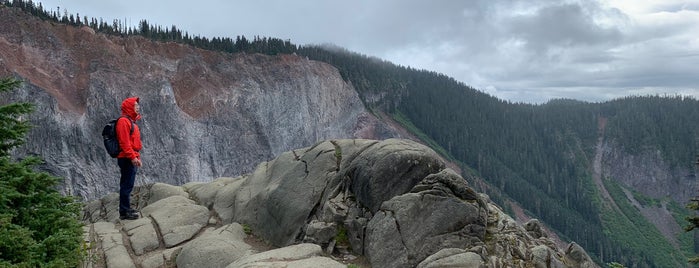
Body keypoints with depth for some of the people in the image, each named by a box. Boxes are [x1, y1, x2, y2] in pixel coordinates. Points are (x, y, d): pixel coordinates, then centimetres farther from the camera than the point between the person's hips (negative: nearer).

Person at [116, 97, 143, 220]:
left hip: (132, 158, 10)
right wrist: (132, 157, -23)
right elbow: (124, 142, -20)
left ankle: (126, 209, 22)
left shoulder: (130, 121, 19)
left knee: (127, 185, 14)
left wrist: (137, 156, 23)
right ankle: (124, 212, -3)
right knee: (127, 185, -7)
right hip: (127, 159, -10)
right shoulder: (123, 121, -13)